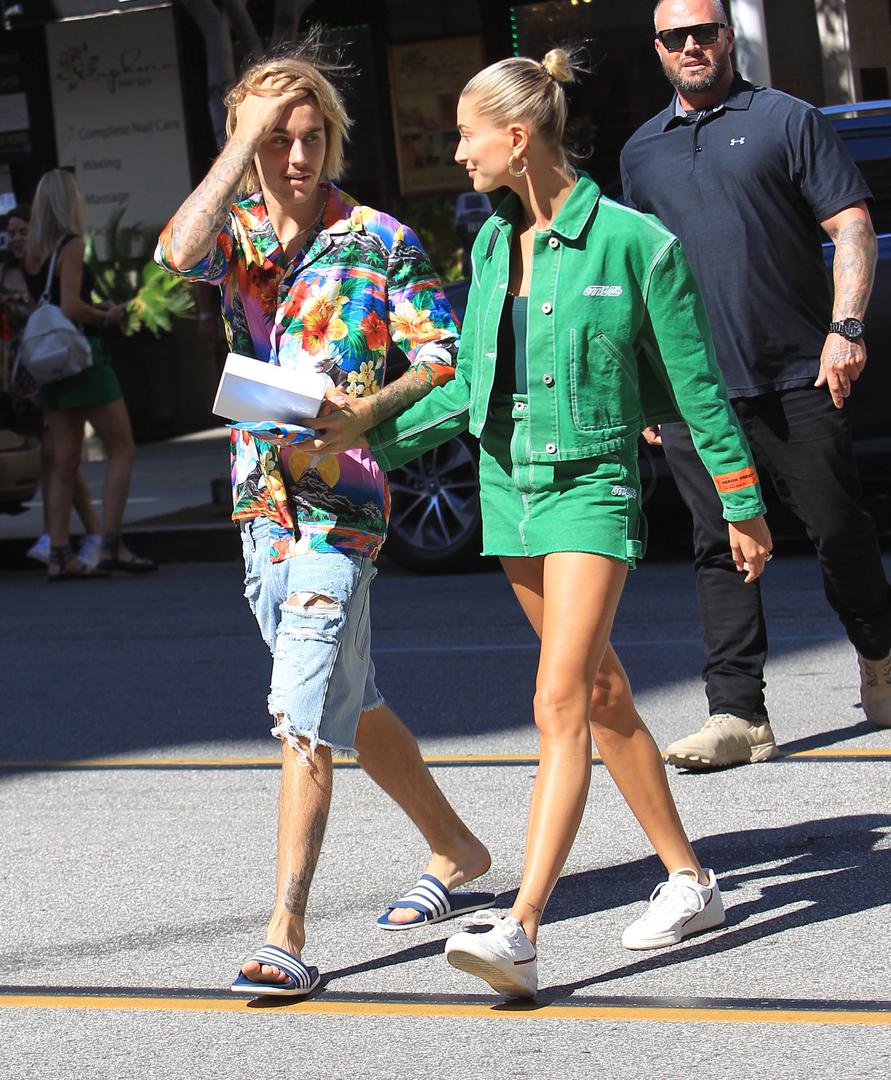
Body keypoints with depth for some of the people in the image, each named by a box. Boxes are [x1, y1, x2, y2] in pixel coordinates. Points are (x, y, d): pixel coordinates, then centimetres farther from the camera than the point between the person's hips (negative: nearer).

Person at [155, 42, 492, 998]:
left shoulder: (381, 241, -3)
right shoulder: (239, 232, 7)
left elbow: (445, 364, -3)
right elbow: (178, 253, -18)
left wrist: (365, 410, -21)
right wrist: (246, 136, -14)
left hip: (342, 498, -6)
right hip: (263, 494, 6)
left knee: (305, 715, -13)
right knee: (345, 703, 18)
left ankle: (286, 933, -13)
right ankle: (456, 853, 35)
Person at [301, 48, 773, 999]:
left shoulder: (633, 242, -11)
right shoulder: (492, 243, 8)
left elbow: (693, 383, -4)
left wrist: (740, 504, 1)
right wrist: (372, 429, 4)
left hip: (591, 487, -7)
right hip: (509, 482, 7)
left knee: (561, 699, -15)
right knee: (602, 693, 13)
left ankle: (520, 931, -21)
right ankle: (688, 880, 26)